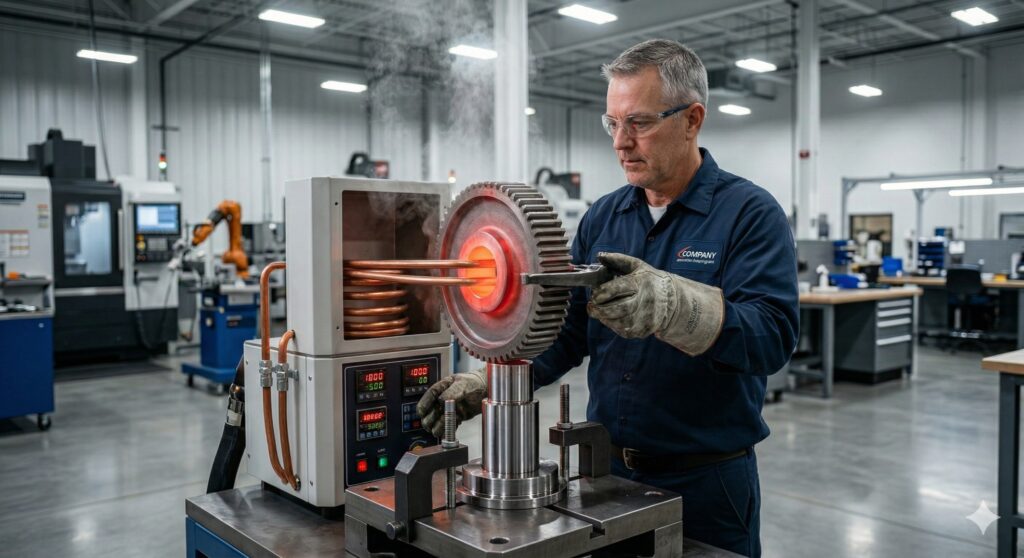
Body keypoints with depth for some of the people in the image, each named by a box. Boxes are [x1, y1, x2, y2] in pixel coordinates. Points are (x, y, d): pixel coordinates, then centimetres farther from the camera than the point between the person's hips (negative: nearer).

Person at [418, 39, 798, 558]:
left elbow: (773, 333, -23)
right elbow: (567, 329, 4)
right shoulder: (602, 217, 5)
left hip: (706, 481, -4)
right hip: (607, 469, 5)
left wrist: (667, 302, -40)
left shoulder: (751, 213, -11)